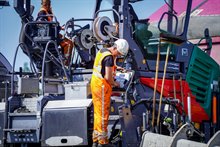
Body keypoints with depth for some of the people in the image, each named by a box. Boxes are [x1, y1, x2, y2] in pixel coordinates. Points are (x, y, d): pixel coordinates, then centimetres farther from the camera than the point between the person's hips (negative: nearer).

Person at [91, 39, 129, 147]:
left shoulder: (102, 51, 10)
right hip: (102, 86, -9)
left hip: (95, 83, 9)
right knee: (103, 114, -2)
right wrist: (114, 83, -5)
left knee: (97, 113, 15)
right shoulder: (109, 57, -19)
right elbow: (108, 77, -22)